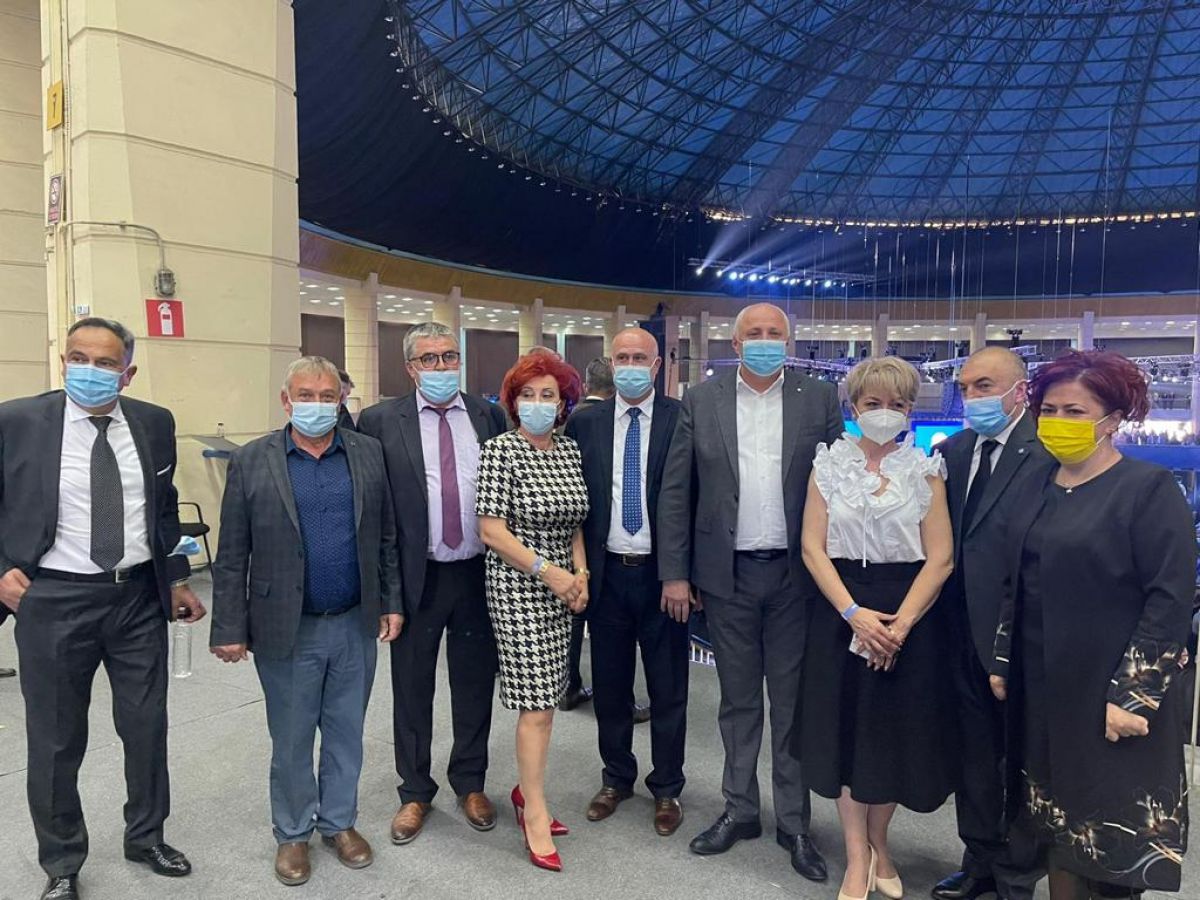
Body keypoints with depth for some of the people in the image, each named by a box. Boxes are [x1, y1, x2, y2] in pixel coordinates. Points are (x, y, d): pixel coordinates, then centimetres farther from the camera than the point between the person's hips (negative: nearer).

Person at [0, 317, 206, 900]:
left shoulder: (154, 423, 0)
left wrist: (175, 580, 9)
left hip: (140, 597, 3)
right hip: (53, 601, -2)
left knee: (147, 726, 15)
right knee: (56, 740, 12)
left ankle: (146, 837, 38)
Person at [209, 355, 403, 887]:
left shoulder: (369, 454, 1)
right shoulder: (251, 462, -4)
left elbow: (385, 538, 6)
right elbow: (232, 557, -4)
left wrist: (391, 603, 4)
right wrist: (230, 629, -5)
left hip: (355, 625, 2)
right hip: (286, 630, -2)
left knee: (346, 732, 16)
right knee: (291, 739, 14)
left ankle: (339, 821, 36)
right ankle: (292, 833, 34)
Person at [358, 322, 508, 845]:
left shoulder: (490, 417, 3)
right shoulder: (381, 421, -3)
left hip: (480, 573, 2)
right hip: (416, 576, -1)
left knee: (475, 684, 14)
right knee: (412, 688, 12)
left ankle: (470, 783, 35)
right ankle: (415, 792, 32)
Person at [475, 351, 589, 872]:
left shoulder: (570, 451, 7)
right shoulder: (500, 451, -10)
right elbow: (491, 531, -13)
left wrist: (580, 573, -1)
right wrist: (547, 571, -17)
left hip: (563, 589, 6)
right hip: (518, 589, -6)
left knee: (545, 697, 13)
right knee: (535, 704, -2)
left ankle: (527, 789, 31)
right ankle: (535, 813, 14)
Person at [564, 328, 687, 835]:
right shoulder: (584, 423, 3)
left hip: (661, 574, -2)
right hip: (606, 574, 2)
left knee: (668, 690, 11)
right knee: (609, 686, 16)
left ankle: (667, 789, 30)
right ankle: (616, 778, 36)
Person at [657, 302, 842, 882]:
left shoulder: (820, 400, 0)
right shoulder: (701, 401, 1)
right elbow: (675, 492, 1)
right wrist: (674, 573, -2)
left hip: (795, 574, 0)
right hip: (726, 575, 1)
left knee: (792, 702, 11)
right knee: (737, 700, 14)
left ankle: (794, 822, 27)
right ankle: (739, 810, 31)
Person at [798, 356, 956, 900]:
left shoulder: (925, 470, 2)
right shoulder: (828, 464, 2)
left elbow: (940, 558, -4)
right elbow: (812, 548, -3)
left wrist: (900, 623, -14)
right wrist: (854, 613, -14)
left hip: (909, 616, 0)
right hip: (841, 614, 0)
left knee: (895, 732, 10)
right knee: (845, 730, 6)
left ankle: (878, 843, 33)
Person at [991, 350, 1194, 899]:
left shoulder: (1150, 489, -10)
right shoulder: (1039, 491, 8)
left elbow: (1171, 597, -15)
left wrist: (1132, 695, -18)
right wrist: (1002, 661, 11)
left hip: (1110, 700, -6)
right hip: (1041, 692, 6)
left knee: (1112, 832, 6)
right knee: (1056, 828, 16)